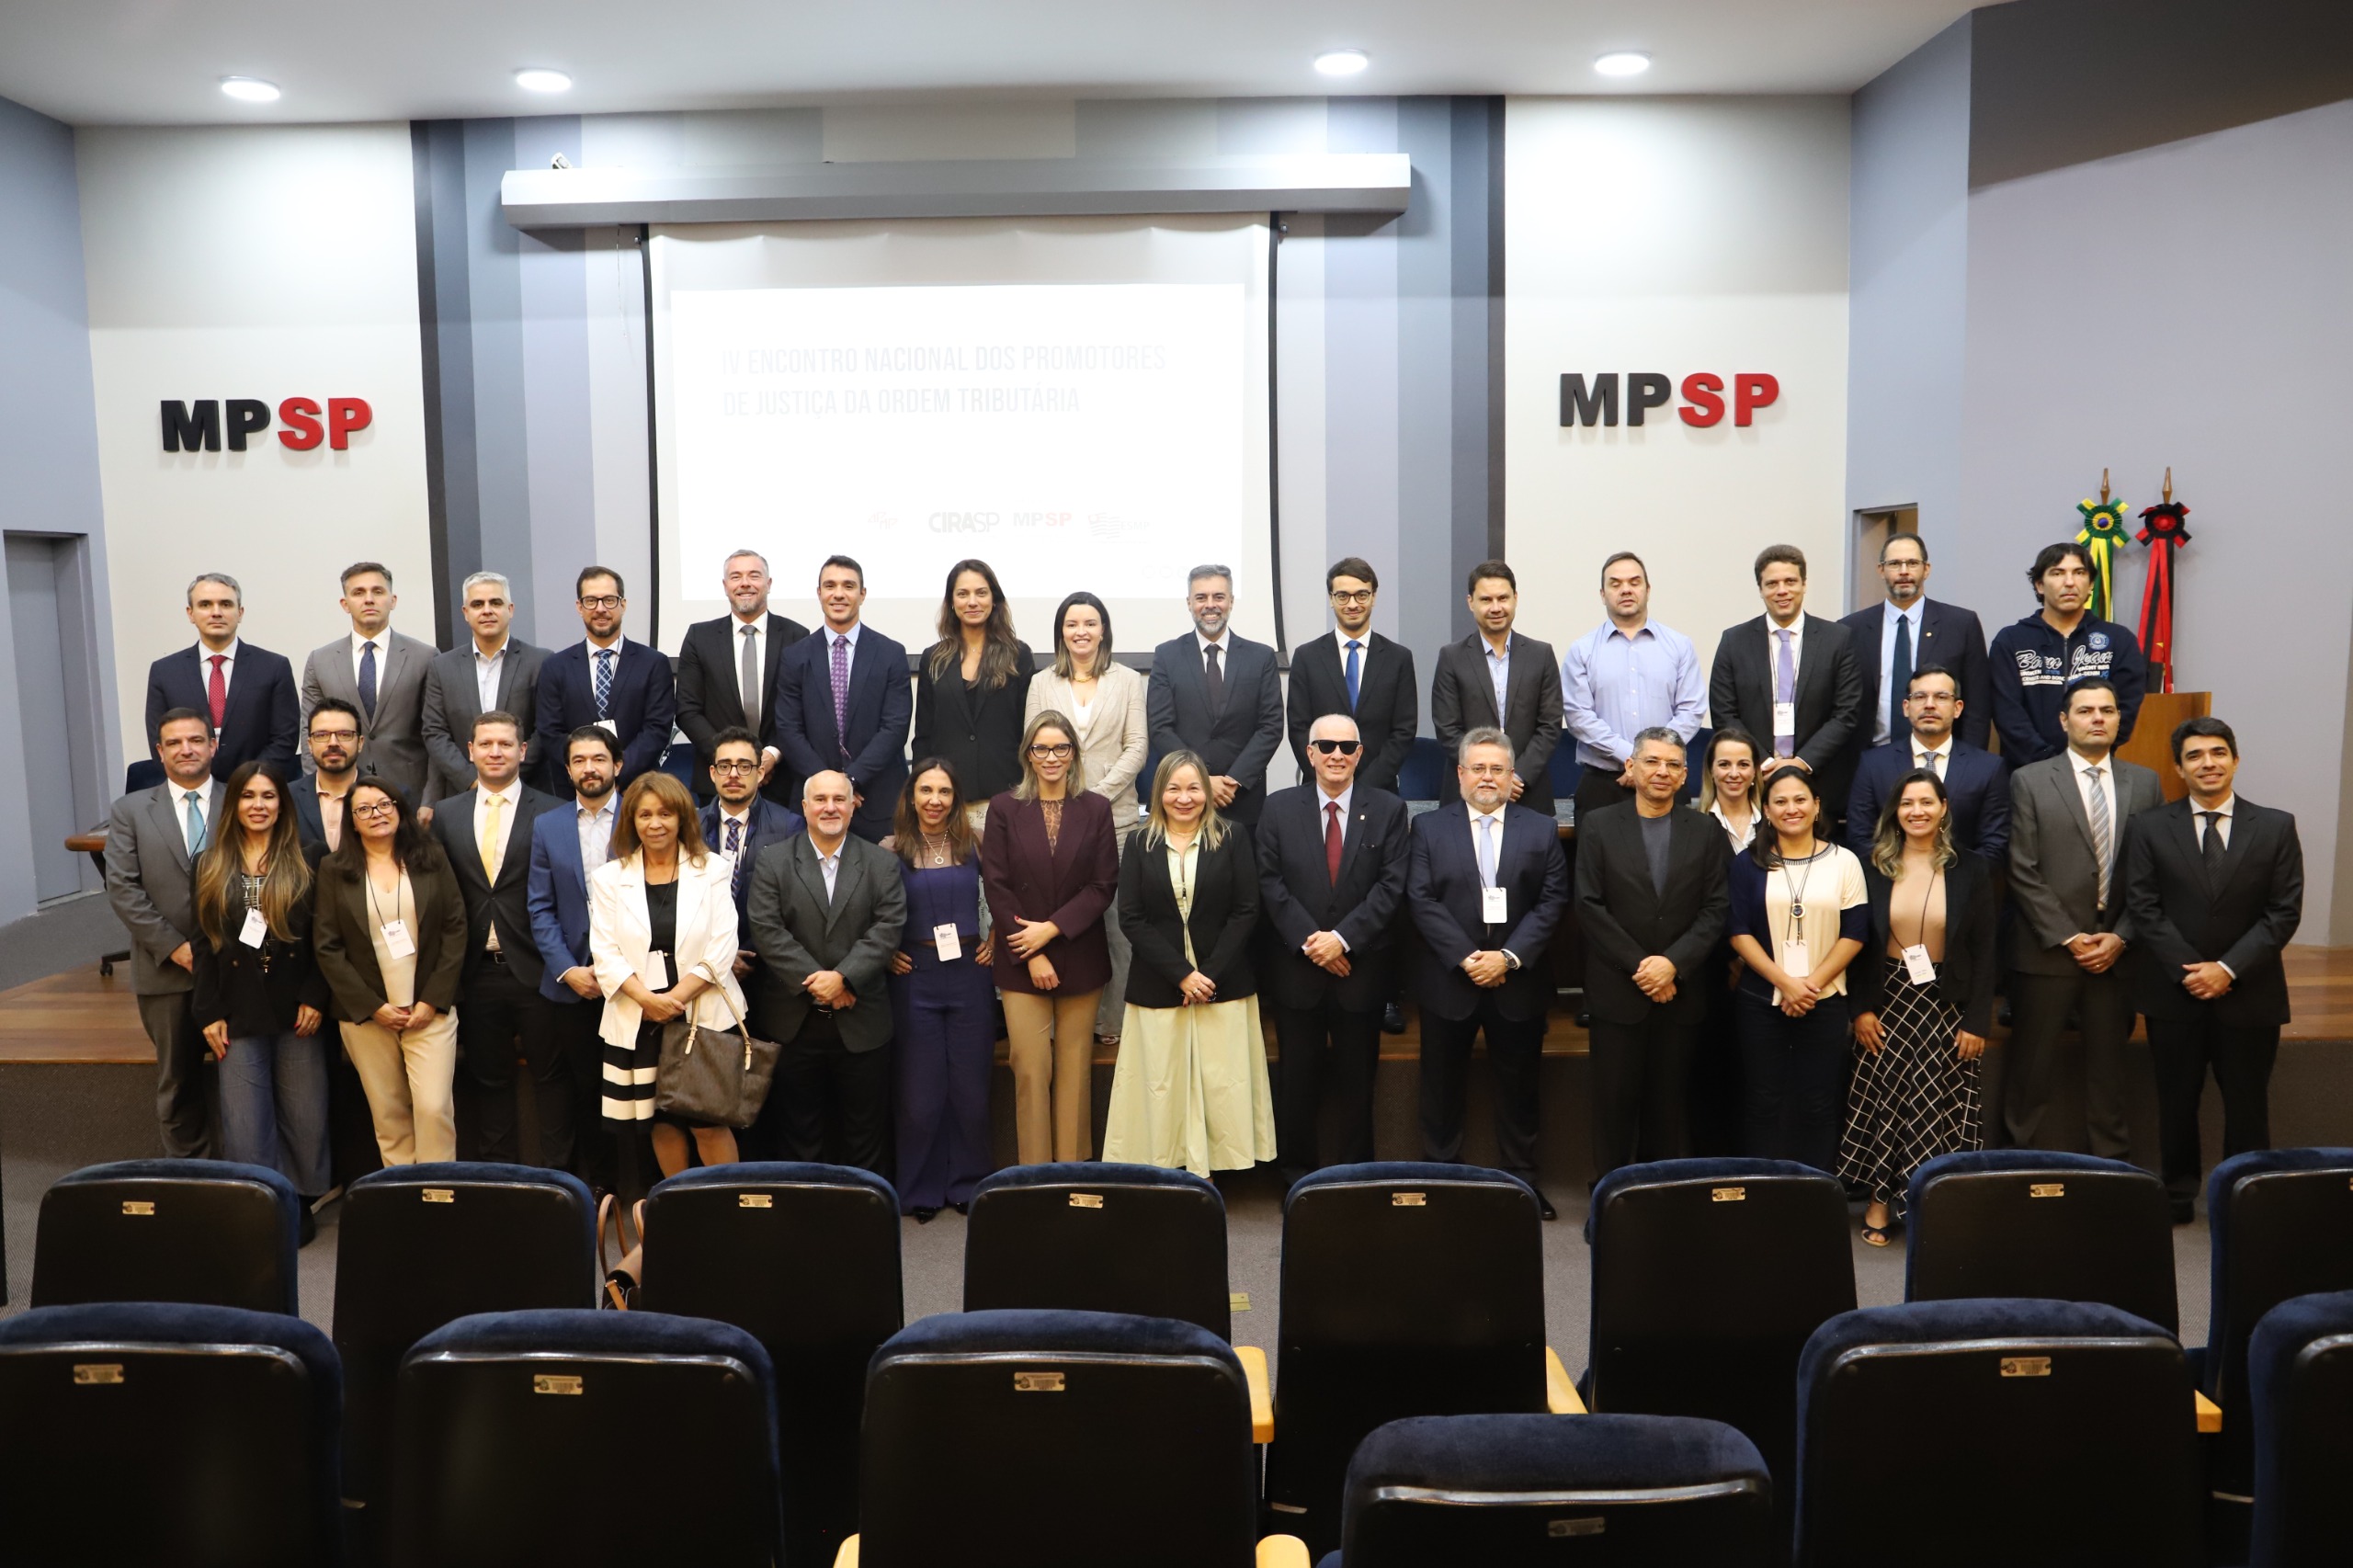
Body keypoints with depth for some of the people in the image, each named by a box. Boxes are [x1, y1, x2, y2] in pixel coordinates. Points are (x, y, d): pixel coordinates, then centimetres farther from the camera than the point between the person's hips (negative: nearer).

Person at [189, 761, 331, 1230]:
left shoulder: (308, 858, 1)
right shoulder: (212, 865, 8)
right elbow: (205, 943, 7)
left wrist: (315, 998, -9)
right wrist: (209, 1013, 1)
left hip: (296, 1010, -1)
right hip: (239, 1013, 1)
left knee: (303, 1115, 6)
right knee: (245, 1122, 0)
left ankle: (300, 1202, 20)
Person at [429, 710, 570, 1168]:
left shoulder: (553, 813, -2)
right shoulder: (445, 815, 8)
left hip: (536, 970, -3)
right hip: (476, 972, 3)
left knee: (549, 1074, 6)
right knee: (488, 1076, 13)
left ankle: (557, 1173, 16)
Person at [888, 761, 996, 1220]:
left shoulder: (975, 844, 3)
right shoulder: (892, 849, 0)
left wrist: (994, 942, 3)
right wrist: (886, 954, -4)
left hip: (968, 972, 1)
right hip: (915, 977, -1)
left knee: (970, 1085, 6)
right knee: (920, 1089, 3)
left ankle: (967, 1185, 20)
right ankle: (922, 1190, 17)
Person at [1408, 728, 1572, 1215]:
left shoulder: (1541, 830, 5)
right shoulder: (1430, 828, 3)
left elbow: (1553, 902, -3)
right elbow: (1422, 901, -6)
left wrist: (1509, 956, -14)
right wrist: (1466, 957, -15)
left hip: (1519, 983, 1)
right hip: (1449, 982, 0)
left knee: (1519, 1088, 11)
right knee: (1443, 1090, 8)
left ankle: (1522, 1179, 21)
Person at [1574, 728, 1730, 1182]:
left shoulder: (1704, 832, 6)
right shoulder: (1598, 826, 1)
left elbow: (1714, 910, 1)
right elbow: (1589, 906, -5)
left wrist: (1673, 963, -13)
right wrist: (1639, 965, -11)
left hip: (1681, 991, 1)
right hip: (1618, 991, -1)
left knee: (1671, 1099, 7)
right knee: (1616, 1097, 4)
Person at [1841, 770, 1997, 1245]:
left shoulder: (1970, 870, 0)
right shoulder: (1874, 868, 1)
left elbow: (1983, 951, 0)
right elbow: (1857, 942, 3)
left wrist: (1977, 1021, -5)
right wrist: (1861, 1007, -5)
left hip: (1947, 1002, -1)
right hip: (1887, 998, 1)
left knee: (1940, 1105, 1)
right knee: (1883, 1099, 3)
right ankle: (1881, 1201, 13)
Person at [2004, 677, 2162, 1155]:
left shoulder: (2144, 783, 8)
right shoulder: (2030, 781, -1)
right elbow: (2023, 872, -6)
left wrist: (2120, 938, -5)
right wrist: (2068, 937, -10)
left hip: (2117, 951, 3)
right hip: (2047, 951, -2)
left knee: (2109, 1063, 12)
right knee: (2033, 1065, 4)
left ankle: (2112, 1161, 23)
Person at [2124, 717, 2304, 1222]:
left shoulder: (2276, 827, 1)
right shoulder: (2151, 829, 1)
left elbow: (2285, 911, -4)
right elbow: (2144, 908, -4)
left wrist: (2229, 968, -13)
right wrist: (2189, 969, -14)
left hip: (2249, 994, 0)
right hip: (2173, 991, 0)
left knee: (2246, 1104, 8)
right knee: (2177, 1101, 11)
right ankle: (2176, 1195, 23)